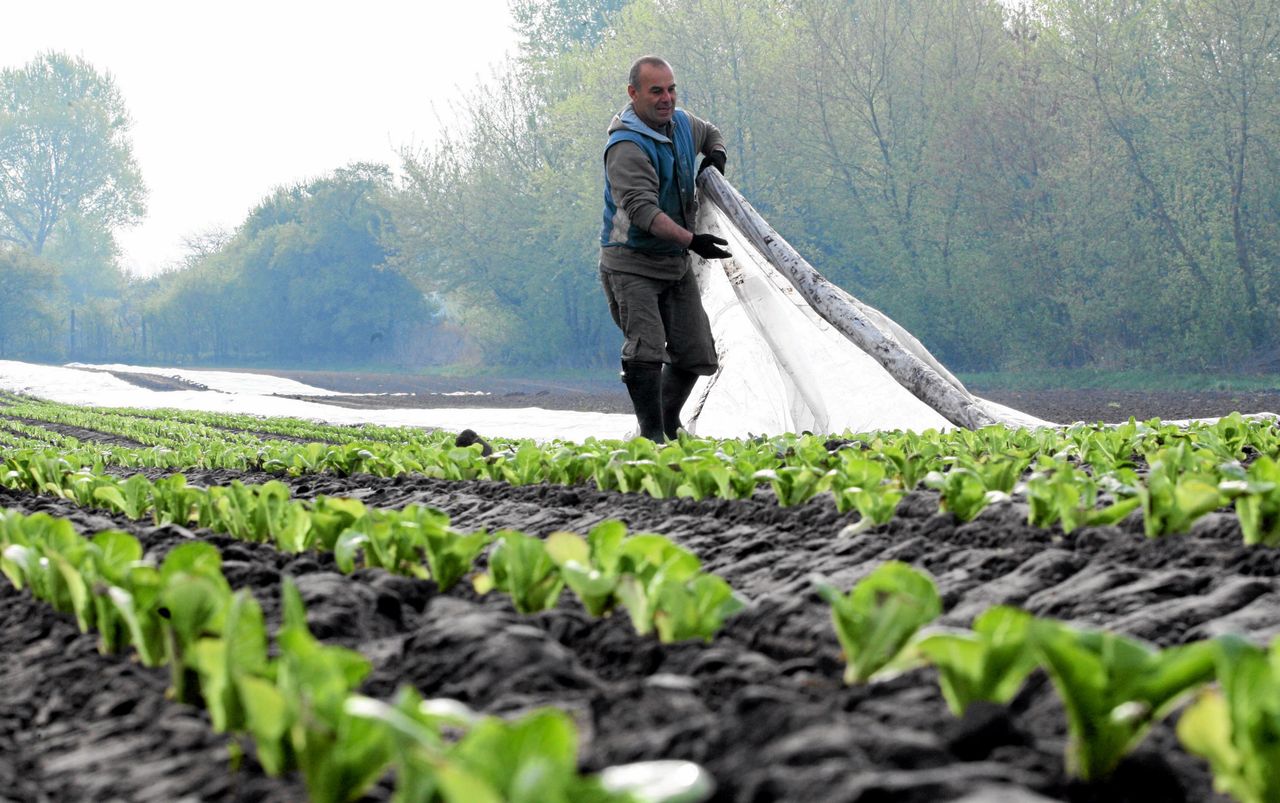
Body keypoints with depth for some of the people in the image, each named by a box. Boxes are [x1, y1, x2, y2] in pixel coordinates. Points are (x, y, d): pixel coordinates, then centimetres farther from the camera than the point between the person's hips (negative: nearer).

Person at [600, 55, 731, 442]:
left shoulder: (681, 122, 6)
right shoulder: (626, 146, -20)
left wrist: (716, 156, 7)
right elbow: (641, 208, -30)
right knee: (646, 349, -20)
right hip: (631, 263, -8)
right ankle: (651, 435, -10)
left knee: (696, 352, 7)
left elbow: (711, 134, 31)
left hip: (675, 263, 8)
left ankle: (670, 424, 26)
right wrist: (691, 240, -40)